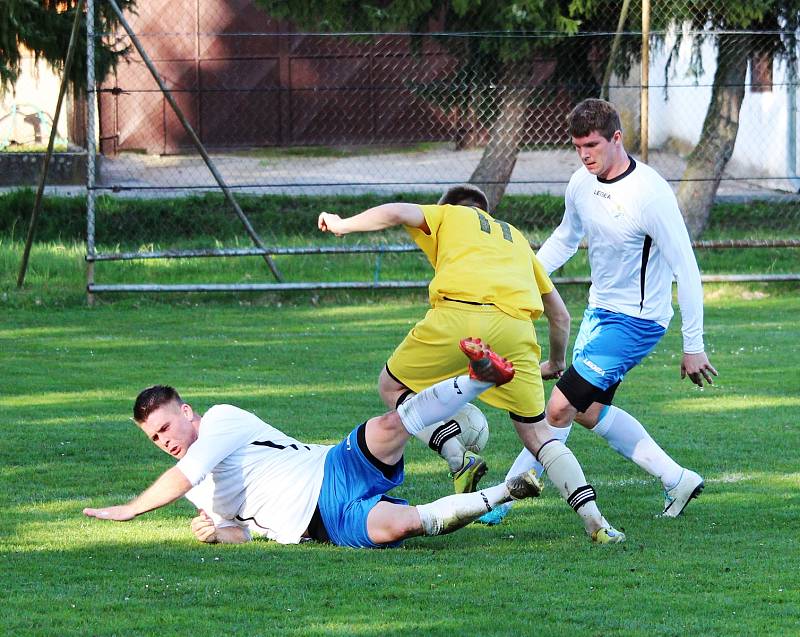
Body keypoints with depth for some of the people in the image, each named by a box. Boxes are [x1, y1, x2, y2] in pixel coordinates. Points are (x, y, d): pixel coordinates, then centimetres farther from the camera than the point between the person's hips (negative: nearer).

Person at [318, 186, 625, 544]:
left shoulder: (448, 216, 27)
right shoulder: (516, 238, 38)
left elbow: (397, 213, 7)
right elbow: (560, 314, 38)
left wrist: (342, 225, 23)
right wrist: (556, 363, 55)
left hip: (457, 316, -4)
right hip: (515, 326, 4)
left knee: (392, 386, 18)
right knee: (537, 432, 14)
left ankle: (458, 459, -3)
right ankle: (594, 521, 0)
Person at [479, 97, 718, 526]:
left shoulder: (650, 194, -24)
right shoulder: (581, 184, -3)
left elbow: (686, 269, -20)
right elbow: (565, 238, 19)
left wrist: (693, 345, -18)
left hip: (636, 321, -9)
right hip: (599, 310, 9)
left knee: (560, 407, -12)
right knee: (589, 411, 18)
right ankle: (676, 479, 25)